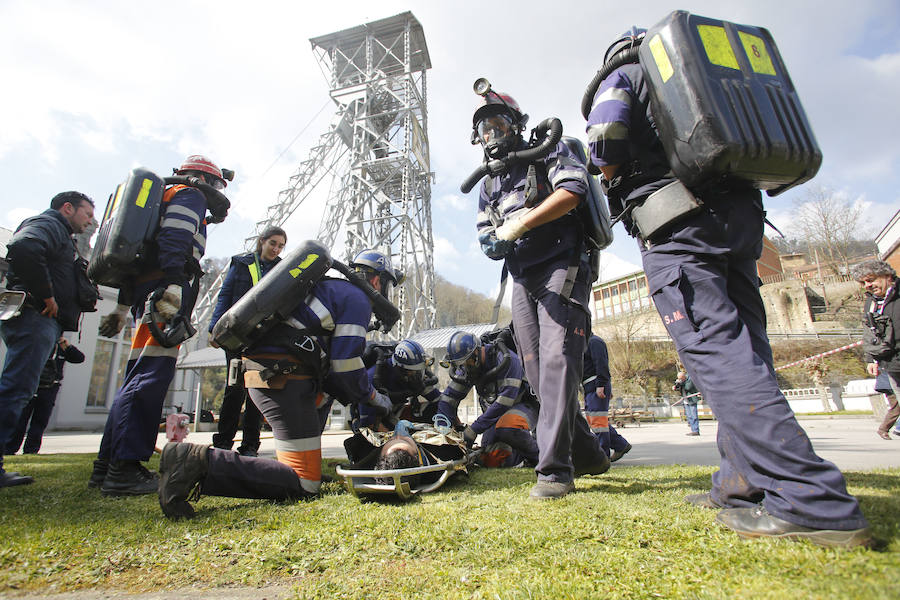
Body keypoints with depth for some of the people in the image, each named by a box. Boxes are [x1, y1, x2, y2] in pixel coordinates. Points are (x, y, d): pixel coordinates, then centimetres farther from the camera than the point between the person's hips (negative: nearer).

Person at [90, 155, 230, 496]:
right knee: (152, 375, -14)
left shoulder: (165, 196, 34)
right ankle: (124, 470, -15)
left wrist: (123, 307, 26)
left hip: (144, 290, 10)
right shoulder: (191, 195, 6)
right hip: (164, 287, -10)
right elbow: (174, 241, -15)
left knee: (138, 377, 9)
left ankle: (107, 465, 12)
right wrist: (174, 285, -26)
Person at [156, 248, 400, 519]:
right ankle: (202, 461, -20)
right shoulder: (357, 299, -1)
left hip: (256, 372, 10)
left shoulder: (327, 286, 28)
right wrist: (375, 398, 10)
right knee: (303, 485, -8)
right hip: (283, 379, -10)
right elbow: (345, 367, -8)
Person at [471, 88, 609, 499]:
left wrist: (519, 224, -17)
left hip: (561, 268, -6)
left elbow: (572, 191, -12)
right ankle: (587, 451, 18)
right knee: (537, 372, 3)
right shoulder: (489, 187, 25)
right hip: (522, 282, 6)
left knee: (557, 360, -18)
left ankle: (554, 468, -16)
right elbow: (487, 237, 19)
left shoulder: (547, 153, 8)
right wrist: (492, 243, -6)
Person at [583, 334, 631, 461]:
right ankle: (621, 445, 16)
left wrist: (600, 385, -24)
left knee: (597, 420, -8)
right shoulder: (585, 343, 23)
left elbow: (601, 364, -17)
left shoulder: (594, 341, -7)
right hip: (590, 389, 10)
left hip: (597, 388, -10)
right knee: (592, 420, 11)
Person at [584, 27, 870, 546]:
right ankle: (744, 482, 6)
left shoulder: (623, 75, 14)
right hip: (742, 216, 8)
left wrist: (613, 181, 8)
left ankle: (813, 502, -21)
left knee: (715, 349, -16)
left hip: (678, 223, -7)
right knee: (742, 348, 4)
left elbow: (607, 136, -9)